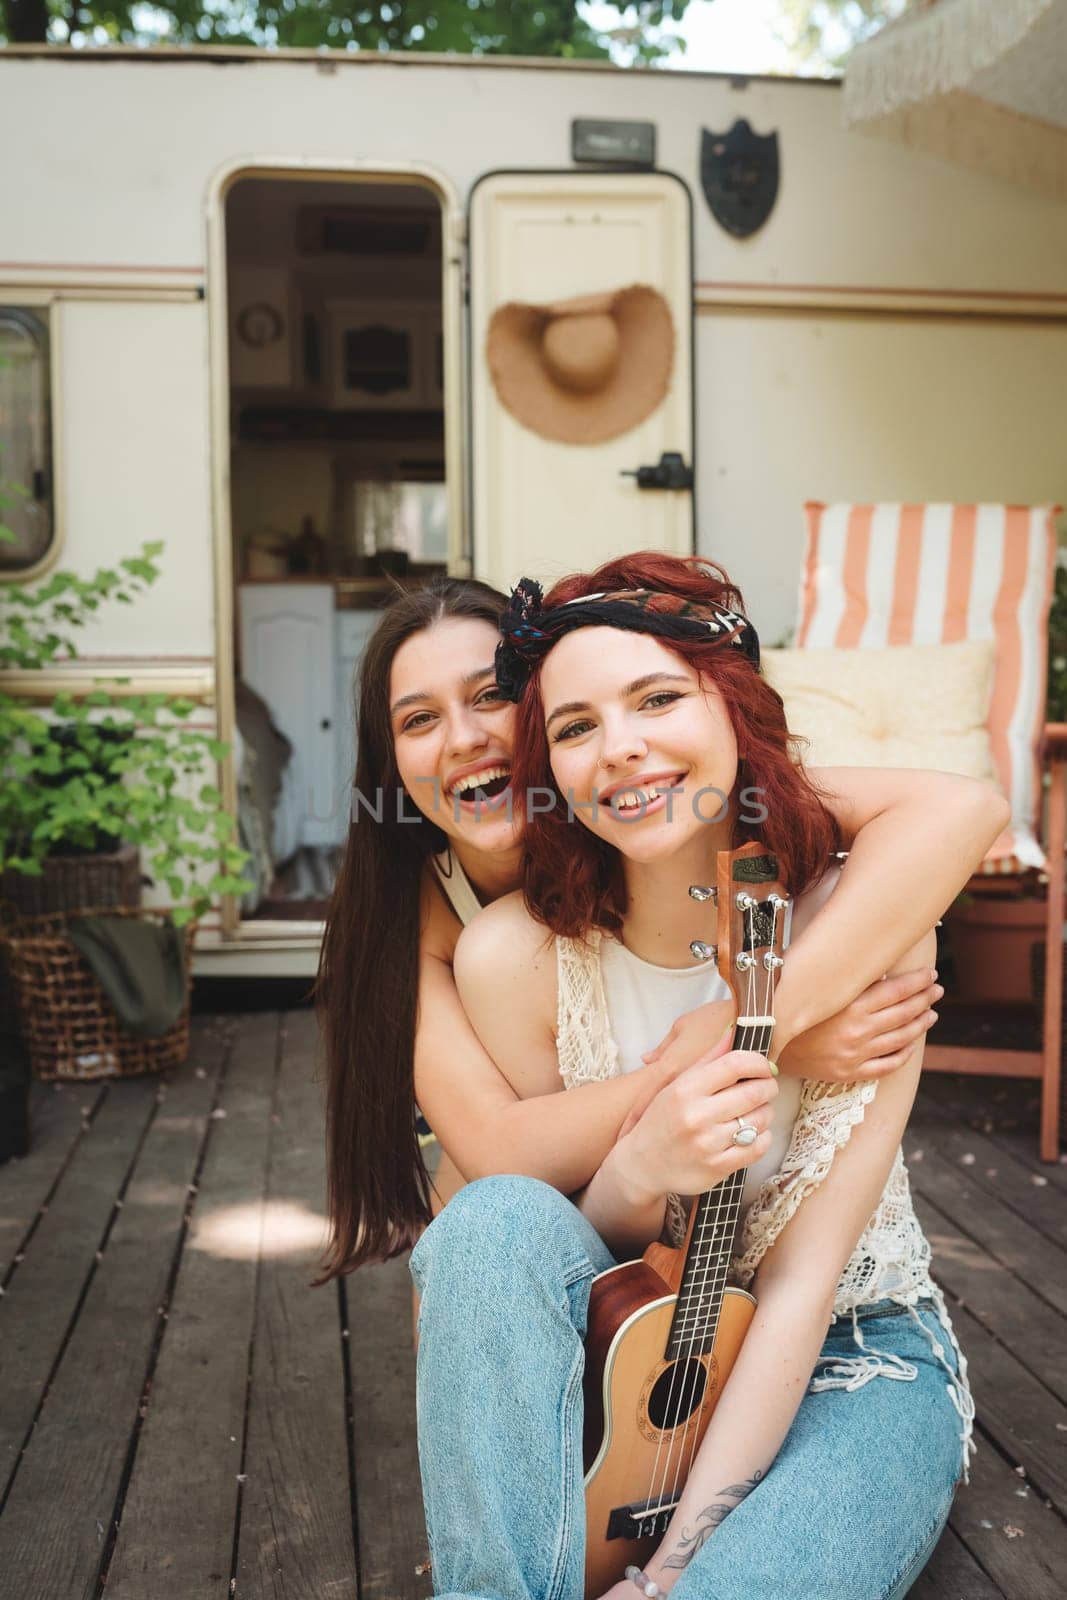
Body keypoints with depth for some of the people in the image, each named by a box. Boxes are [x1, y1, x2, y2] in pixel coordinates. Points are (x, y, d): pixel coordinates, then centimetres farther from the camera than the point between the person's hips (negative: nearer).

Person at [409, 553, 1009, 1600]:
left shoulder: (863, 923, -20)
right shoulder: (515, 954, -17)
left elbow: (803, 1280, -20)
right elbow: (523, 1253, -7)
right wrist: (638, 1172, -31)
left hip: (848, 1360, -2)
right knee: (491, 1219, -30)